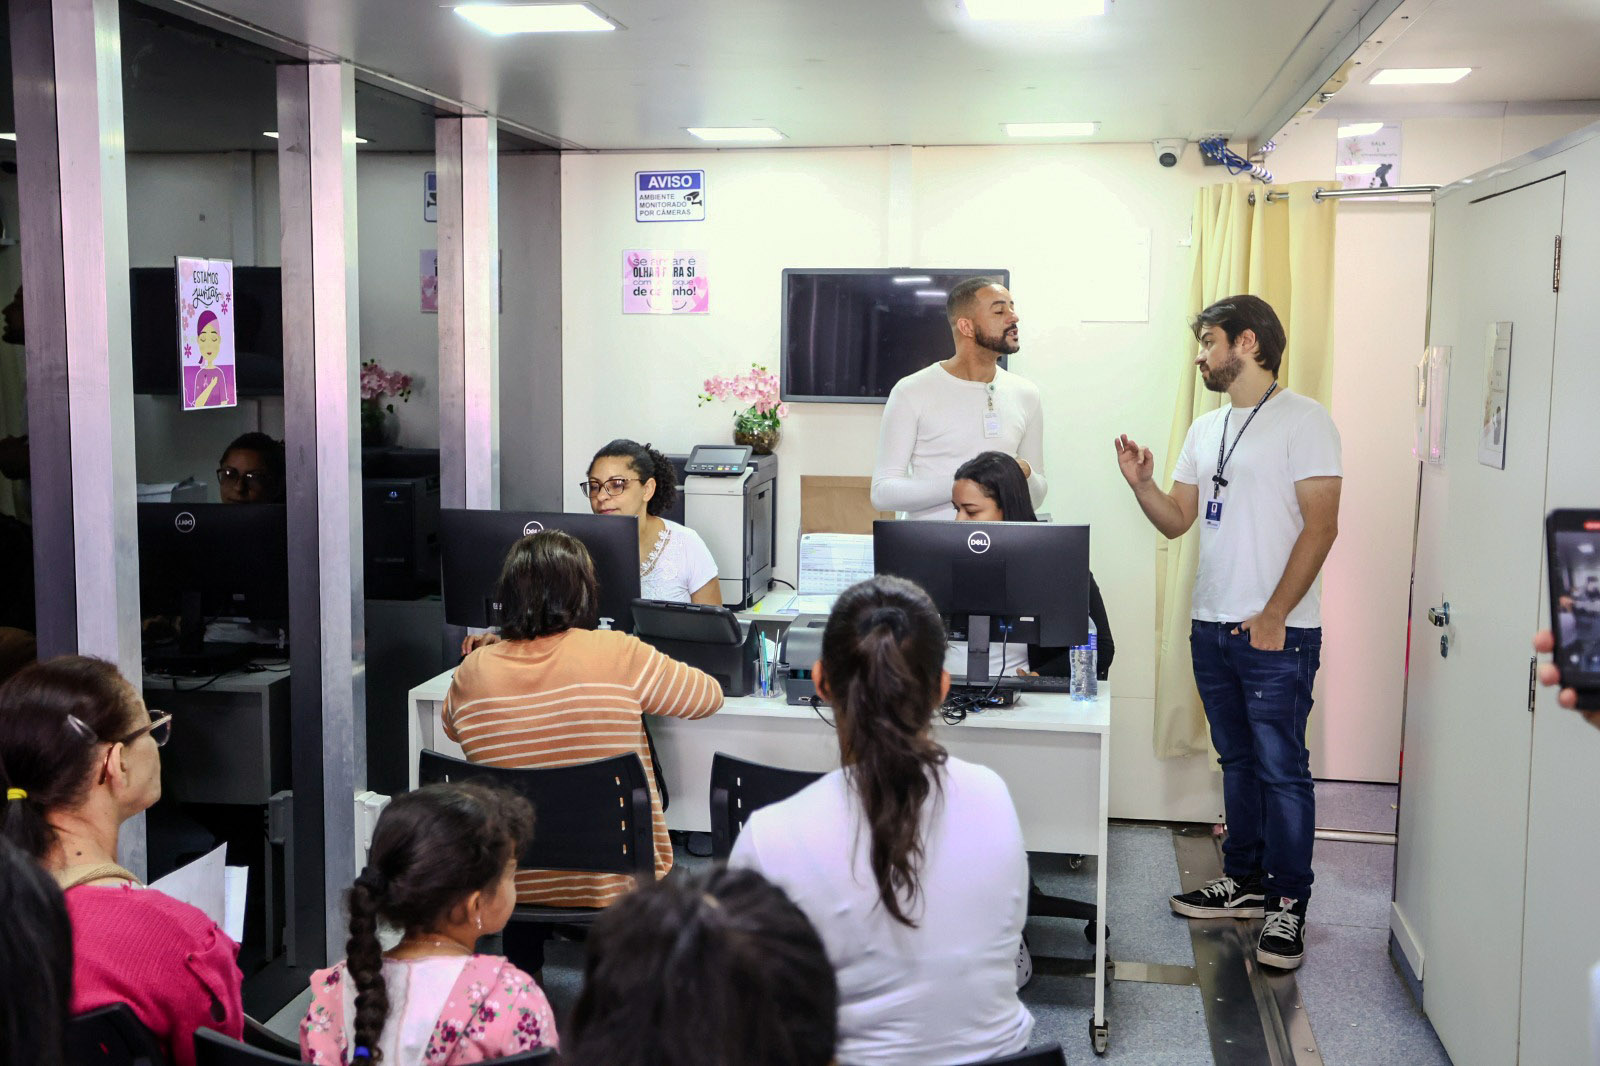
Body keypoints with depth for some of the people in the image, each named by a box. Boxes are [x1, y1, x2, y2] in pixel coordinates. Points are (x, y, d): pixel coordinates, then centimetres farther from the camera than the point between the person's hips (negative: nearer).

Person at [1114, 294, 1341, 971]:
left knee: (1281, 768, -3)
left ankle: (1287, 904, 7)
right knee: (1238, 761, 16)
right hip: (1212, 624, 7)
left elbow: (1320, 525, -13)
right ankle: (1244, 881, 26)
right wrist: (1141, 483, -3)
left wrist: (1274, 616, -16)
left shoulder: (1302, 419, -7)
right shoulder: (1206, 429, 16)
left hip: (1277, 632, -7)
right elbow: (1176, 521, 16)